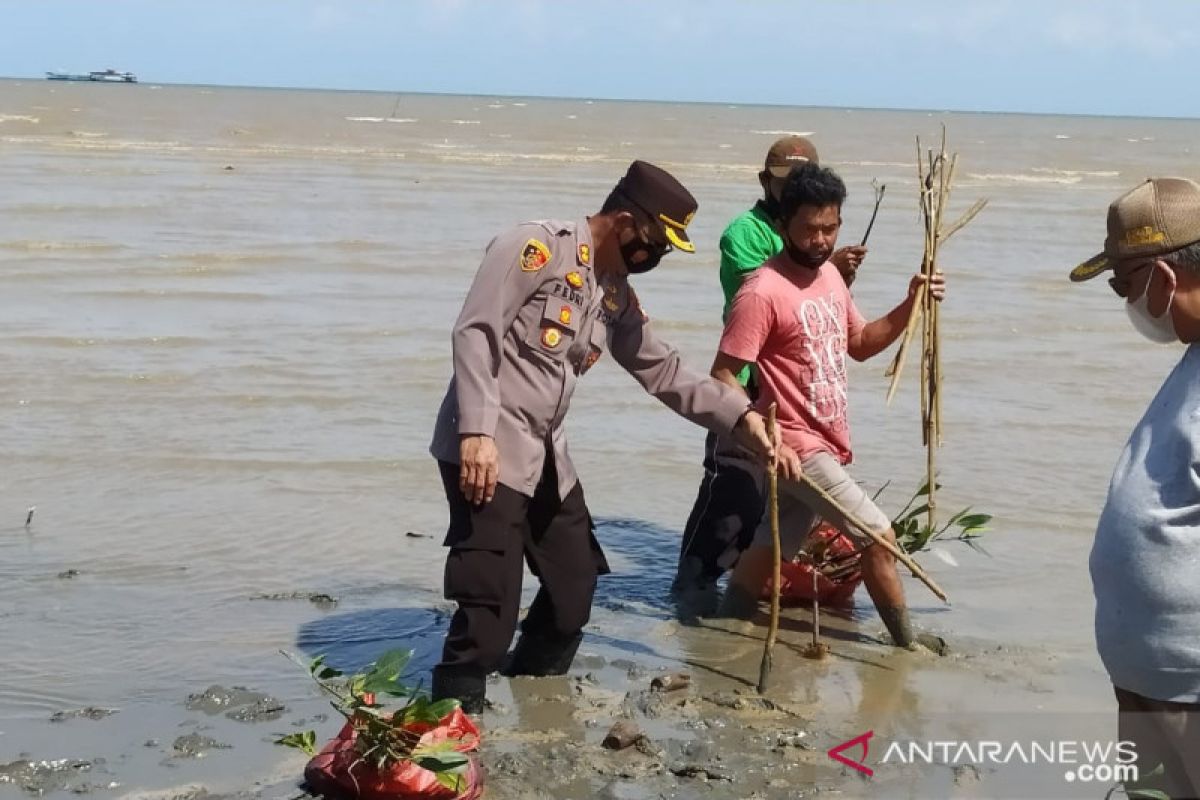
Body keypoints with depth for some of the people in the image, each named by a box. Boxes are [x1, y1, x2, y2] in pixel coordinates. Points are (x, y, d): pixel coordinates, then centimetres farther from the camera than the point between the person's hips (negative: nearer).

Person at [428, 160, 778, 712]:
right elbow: (474, 333, -18)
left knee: (574, 588, 15)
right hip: (486, 450, -9)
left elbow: (663, 372, 20)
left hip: (547, 455, 9)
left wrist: (741, 416, 10)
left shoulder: (617, 294, 14)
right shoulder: (537, 247, -11)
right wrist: (477, 432, -26)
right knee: (490, 606, -14)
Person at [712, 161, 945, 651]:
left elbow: (859, 344, 21)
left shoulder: (831, 276, 8)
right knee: (878, 536, -5)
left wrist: (910, 305, 7)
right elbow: (722, 377, -19)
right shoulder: (763, 292, -19)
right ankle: (906, 644, 11)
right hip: (795, 447, -8)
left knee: (770, 548, 14)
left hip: (825, 443, 8)